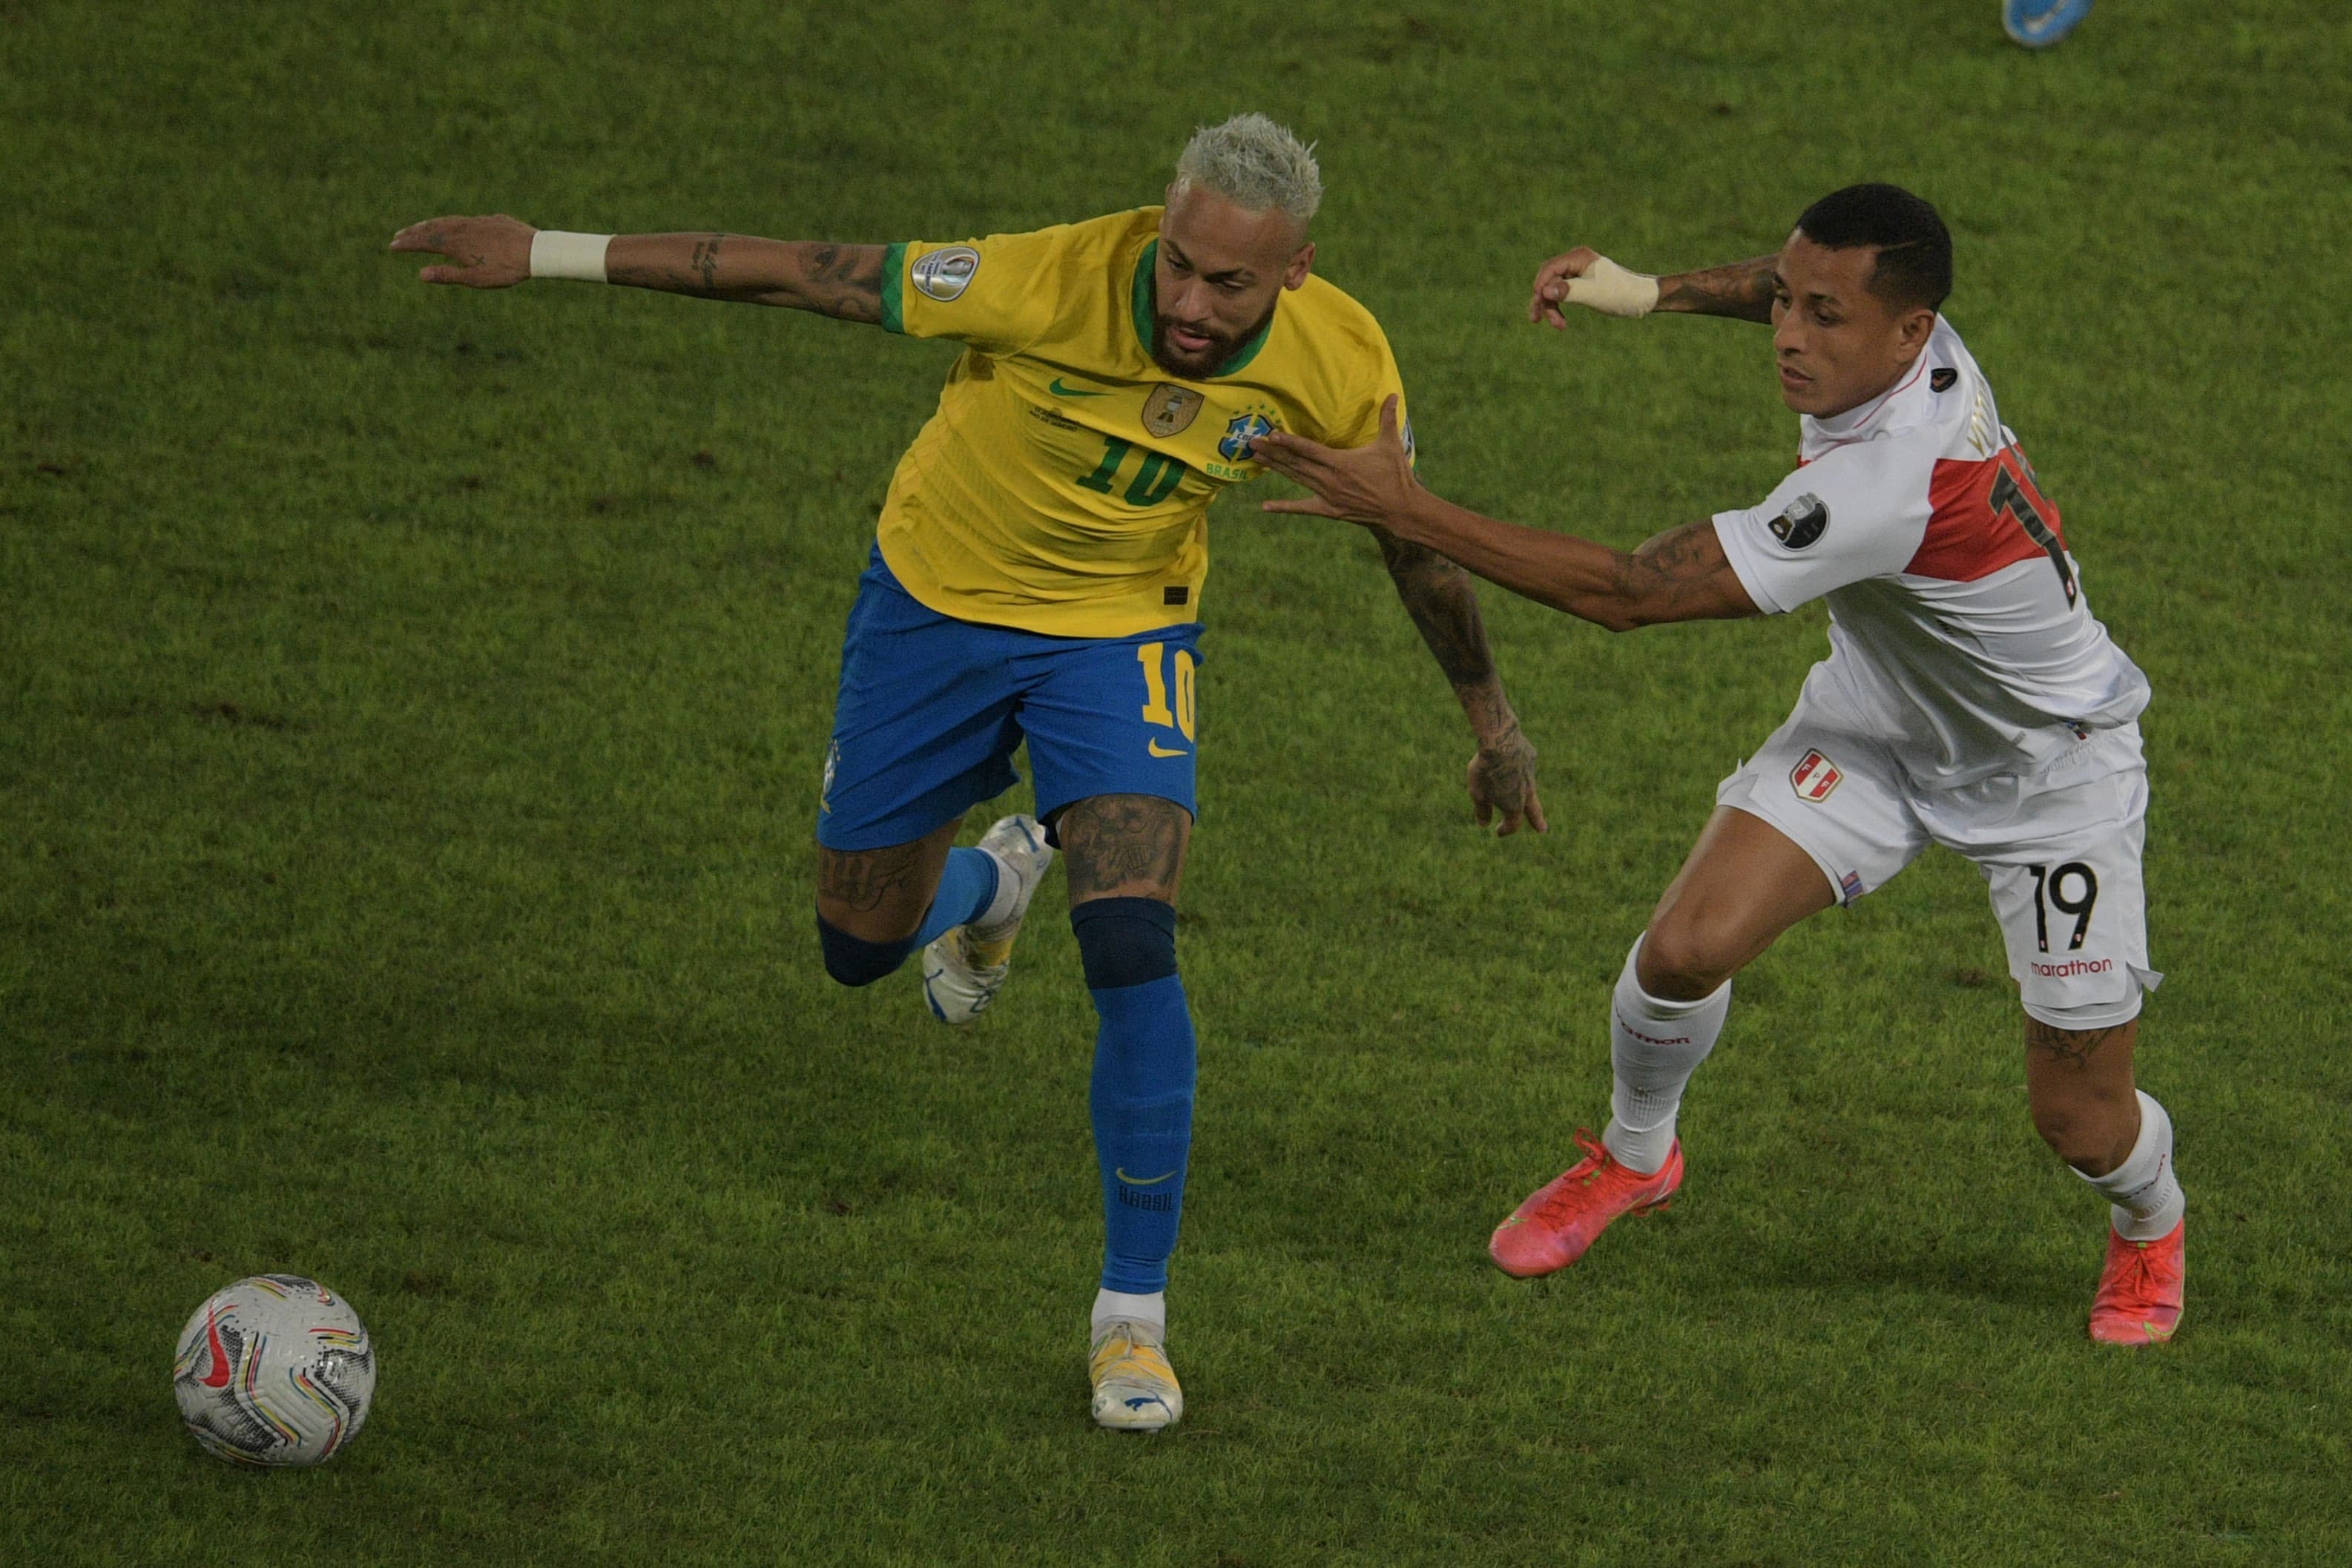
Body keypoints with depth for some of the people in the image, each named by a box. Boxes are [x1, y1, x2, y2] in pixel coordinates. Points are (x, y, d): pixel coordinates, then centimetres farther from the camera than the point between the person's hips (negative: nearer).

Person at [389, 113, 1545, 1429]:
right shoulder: (1058, 282, -35)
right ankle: (992, 887, 52)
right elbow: (812, 277, -27)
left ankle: (1135, 1313, -7)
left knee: (1133, 948, -20)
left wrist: (1495, 722, 10)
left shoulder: (1340, 366, -24)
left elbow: (1416, 540, -2)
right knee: (861, 947, 13)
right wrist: (549, 255, -25)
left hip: (1121, 630, 0)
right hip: (938, 598, 0)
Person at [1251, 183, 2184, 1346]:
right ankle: (1634, 1156, 19)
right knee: (1686, 947, -11)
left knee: (2080, 1115, -1)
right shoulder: (1888, 330, -20)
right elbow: (1790, 288, 11)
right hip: (1878, 722, 7)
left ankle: (2148, 1227, 36)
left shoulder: (1889, 483, -44)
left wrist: (1402, 509, -39)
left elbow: (1625, 593, -41)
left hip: (2051, 775, -7)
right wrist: (1650, 292, -5)